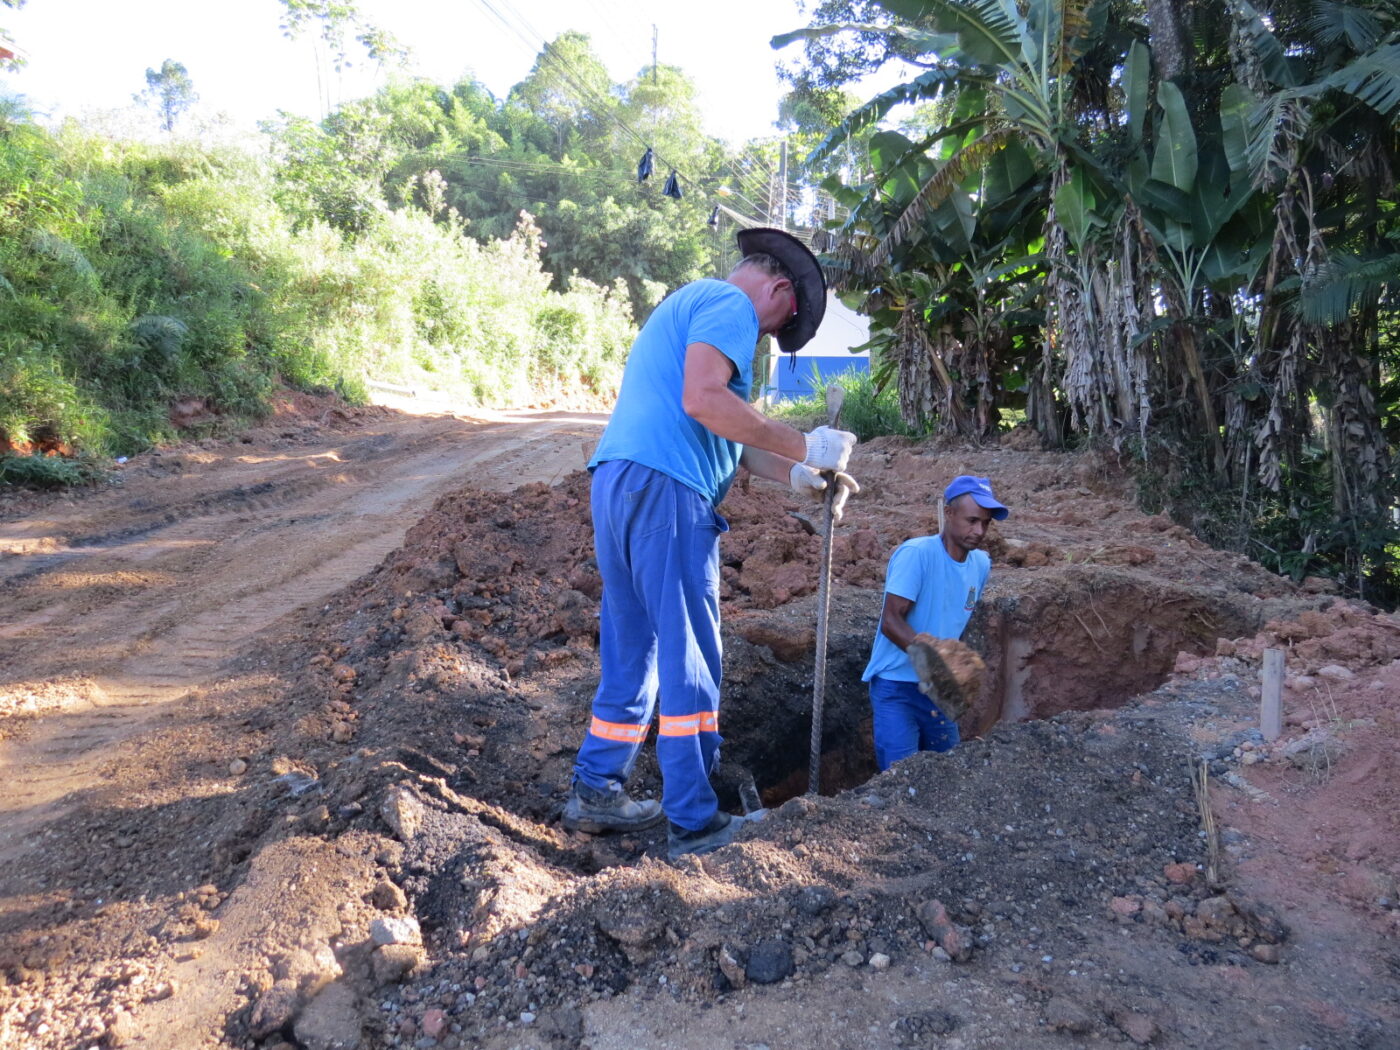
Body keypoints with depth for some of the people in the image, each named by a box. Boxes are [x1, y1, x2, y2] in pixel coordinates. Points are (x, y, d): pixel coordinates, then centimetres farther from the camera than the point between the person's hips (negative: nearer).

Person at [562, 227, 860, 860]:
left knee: (631, 654, 16)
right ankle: (694, 822, 6)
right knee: (690, 663, -2)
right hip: (664, 492, -10)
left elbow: (722, 438, 27)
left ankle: (595, 794, 24)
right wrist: (804, 447, -14)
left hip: (618, 483, 10)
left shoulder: (685, 304, 30)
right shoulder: (730, 304, -1)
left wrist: (798, 475, 18)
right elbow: (702, 400, -20)